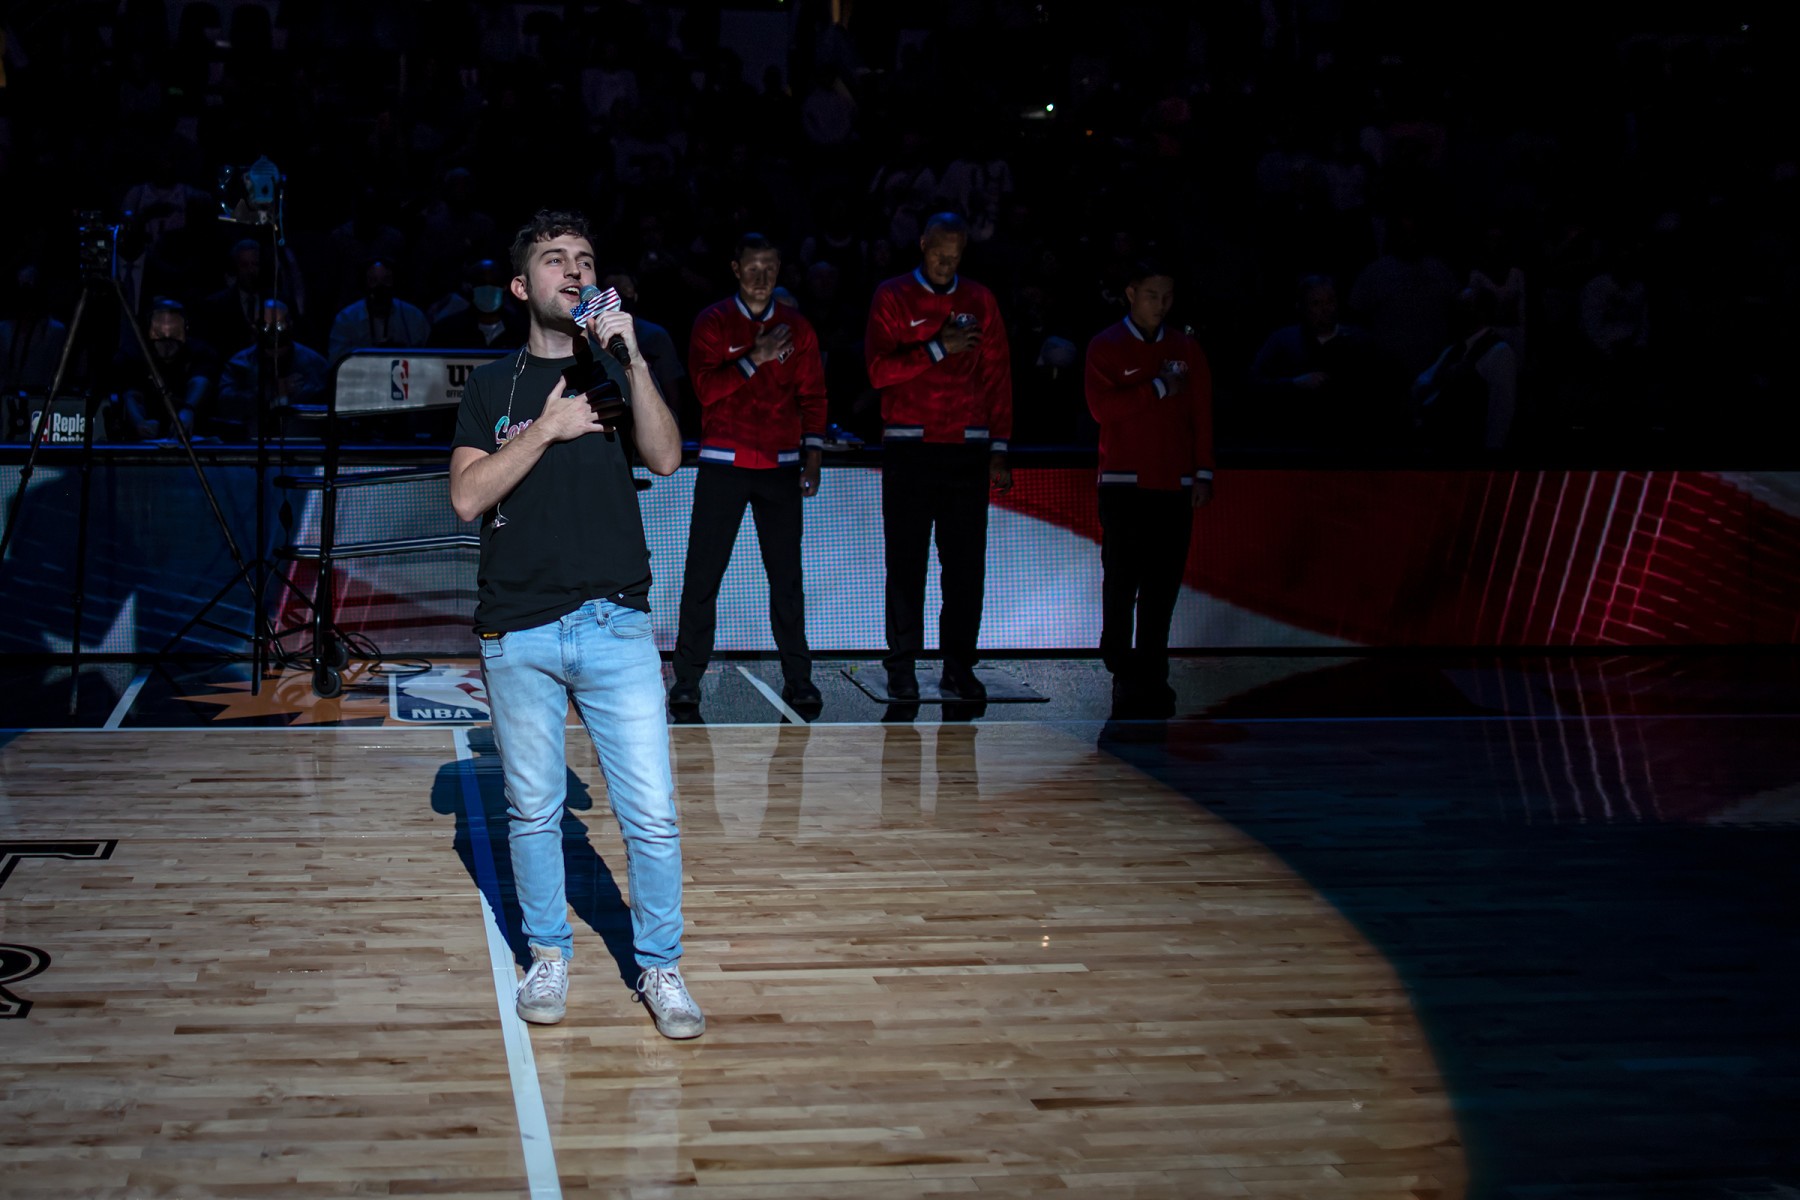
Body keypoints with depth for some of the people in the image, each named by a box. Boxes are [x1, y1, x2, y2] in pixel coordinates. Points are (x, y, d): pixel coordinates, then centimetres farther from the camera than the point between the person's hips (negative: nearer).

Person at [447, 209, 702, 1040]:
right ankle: (548, 957, 26)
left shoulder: (614, 376, 12)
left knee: (652, 813, -3)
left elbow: (666, 459, -7)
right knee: (533, 810, 9)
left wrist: (632, 357, -16)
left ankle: (660, 969, 11)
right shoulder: (493, 387, 10)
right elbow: (468, 497, -2)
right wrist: (548, 428, -7)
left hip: (616, 626, 0)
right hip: (518, 634, 0)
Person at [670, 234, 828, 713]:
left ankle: (798, 679, 11)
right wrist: (755, 359, -18)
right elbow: (706, 387, -9)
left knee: (787, 575, 3)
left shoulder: (797, 328, 11)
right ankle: (687, 678, 6)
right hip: (722, 466, -2)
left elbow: (813, 397, 12)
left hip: (781, 467, 2)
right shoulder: (713, 323, 3)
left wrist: (812, 456, 3)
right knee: (702, 574, -2)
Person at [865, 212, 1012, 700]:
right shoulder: (892, 298, 4)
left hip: (967, 449, 2)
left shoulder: (979, 301, 11)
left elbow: (997, 378, 11)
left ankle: (959, 667, 6)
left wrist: (999, 451, 7)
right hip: (909, 447, -2)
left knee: (966, 561, 1)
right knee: (906, 560, 0)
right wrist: (938, 348, -16)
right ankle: (902, 667, 5)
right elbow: (879, 370, -6)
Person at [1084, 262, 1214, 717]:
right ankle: (1123, 674, 1)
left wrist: (1203, 474, 4)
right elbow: (1101, 407, -10)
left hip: (1175, 483, 3)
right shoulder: (1106, 346, 4)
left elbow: (1202, 414, 12)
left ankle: (1152, 675, 6)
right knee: (1121, 581, -4)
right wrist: (1158, 388, -9)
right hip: (1123, 483, -3)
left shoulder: (1186, 349, 13)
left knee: (1163, 584, 1)